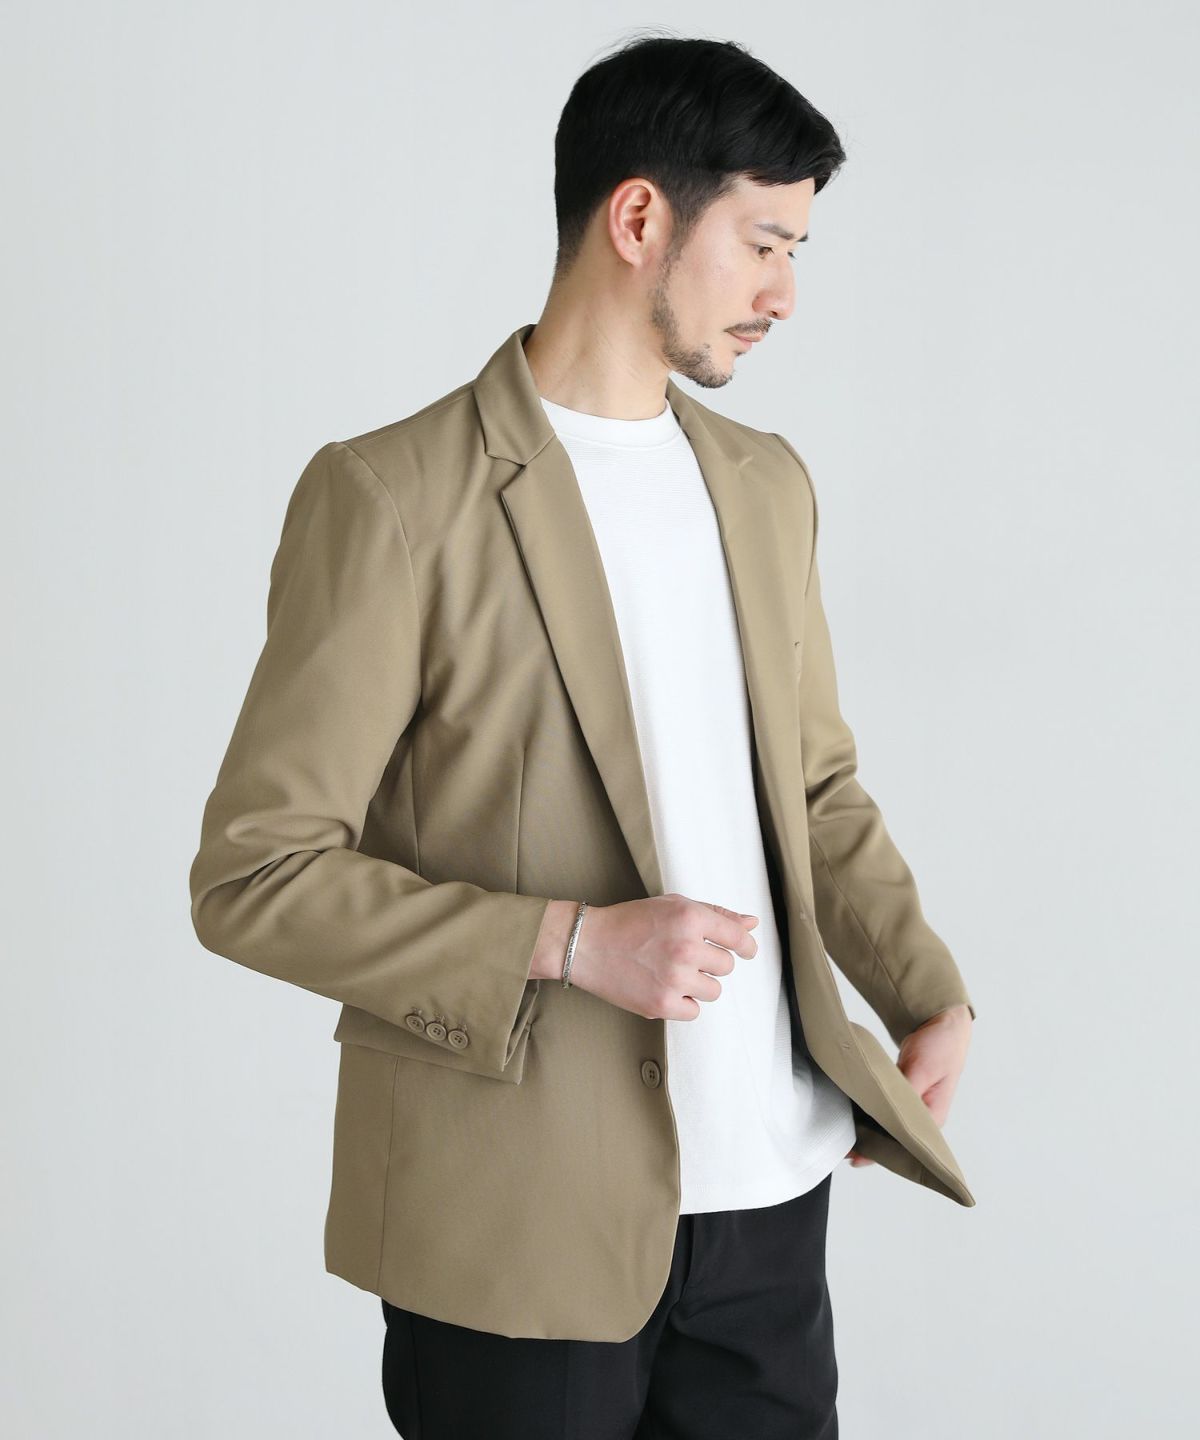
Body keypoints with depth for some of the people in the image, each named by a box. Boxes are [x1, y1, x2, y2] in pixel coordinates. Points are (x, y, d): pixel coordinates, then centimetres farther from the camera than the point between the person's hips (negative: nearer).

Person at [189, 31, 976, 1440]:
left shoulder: (766, 482, 12)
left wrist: (930, 994, 4)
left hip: (769, 1188, 6)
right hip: (524, 1221, -6)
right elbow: (251, 874, -12)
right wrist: (571, 943, -20)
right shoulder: (391, 495, -10)